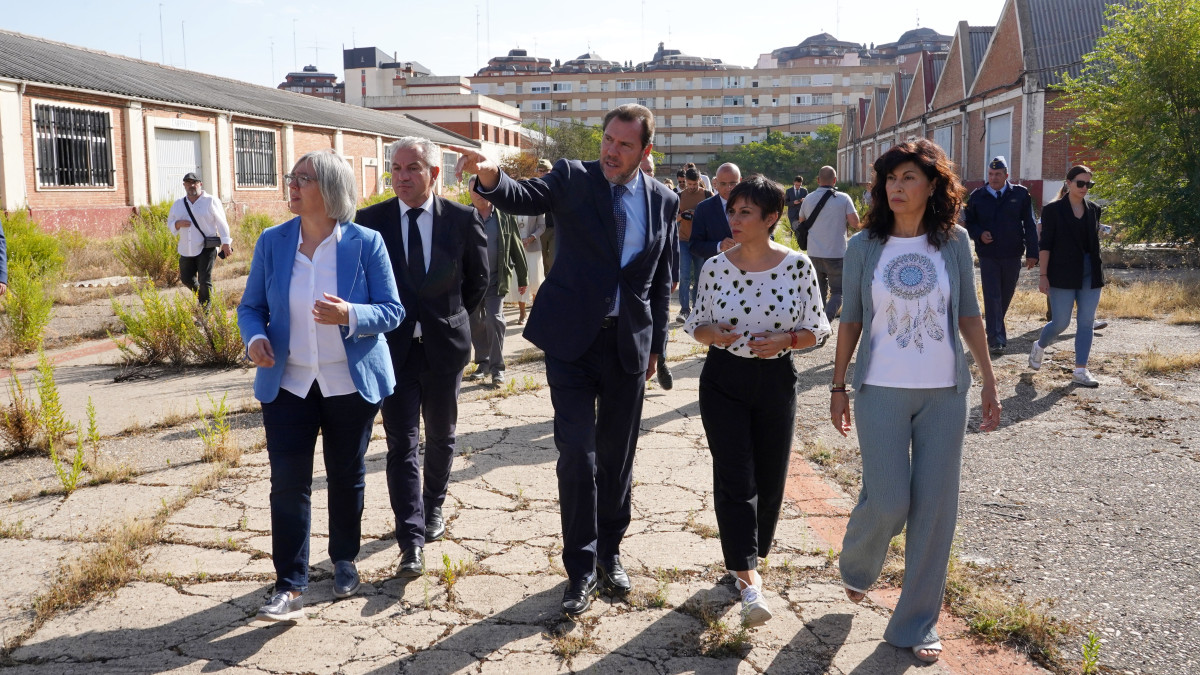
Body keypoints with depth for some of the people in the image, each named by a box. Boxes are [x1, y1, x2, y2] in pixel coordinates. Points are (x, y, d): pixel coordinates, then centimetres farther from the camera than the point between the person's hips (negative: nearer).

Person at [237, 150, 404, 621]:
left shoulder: (366, 243, -9)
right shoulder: (272, 242, -1)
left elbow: (392, 311, -8)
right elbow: (251, 306, 6)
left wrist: (349, 315, -27)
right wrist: (255, 338, -15)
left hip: (351, 383, -1)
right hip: (288, 383, 1)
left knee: (346, 476, 13)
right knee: (288, 482, -4)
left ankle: (344, 561, 34)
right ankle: (290, 587, 4)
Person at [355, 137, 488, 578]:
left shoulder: (462, 219, -4)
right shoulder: (371, 220, -4)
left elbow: (478, 279, 9)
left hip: (444, 344, 1)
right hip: (393, 347, -1)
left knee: (440, 437, 16)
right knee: (402, 444, -5)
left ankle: (433, 510, 39)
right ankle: (411, 544, -5)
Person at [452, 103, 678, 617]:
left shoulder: (663, 201, 5)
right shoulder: (573, 178, -4)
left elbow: (661, 280, 11)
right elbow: (525, 197, -22)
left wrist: (656, 345, 11)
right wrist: (491, 177, -44)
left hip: (629, 343, 3)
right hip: (572, 338, -2)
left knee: (618, 455, 12)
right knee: (577, 451, -5)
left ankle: (609, 552, 30)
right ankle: (581, 568, 9)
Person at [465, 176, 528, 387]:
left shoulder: (504, 216, 0)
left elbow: (517, 249, 6)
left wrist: (522, 278, 8)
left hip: (497, 280, -1)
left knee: (494, 319, -9)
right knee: (475, 323, 9)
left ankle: (497, 368, 1)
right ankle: (483, 362, 25)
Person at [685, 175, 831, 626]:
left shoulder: (797, 266, -6)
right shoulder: (715, 267, -3)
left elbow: (818, 330, 0)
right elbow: (696, 326, 7)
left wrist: (785, 339, -19)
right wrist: (714, 333, -15)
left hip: (776, 382, 1)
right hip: (724, 382, 0)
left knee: (769, 479, 9)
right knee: (734, 479, -7)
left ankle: (747, 557, 33)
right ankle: (749, 580, -4)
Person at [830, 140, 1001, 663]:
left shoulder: (954, 242, 0)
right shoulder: (864, 246, -2)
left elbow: (968, 315, 6)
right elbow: (850, 320, 3)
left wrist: (989, 382, 4)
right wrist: (838, 387, 4)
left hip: (944, 393, 2)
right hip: (881, 391, -1)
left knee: (935, 508, 4)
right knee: (887, 502, -6)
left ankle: (916, 624, 18)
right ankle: (856, 567, 30)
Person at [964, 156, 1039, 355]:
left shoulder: (1020, 194, 2)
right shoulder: (977, 196, 2)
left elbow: (1030, 225, 3)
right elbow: (969, 223, 9)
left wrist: (1032, 252, -3)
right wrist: (979, 234, -13)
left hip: (1012, 256, 1)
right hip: (987, 255, -1)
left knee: (1006, 296, 13)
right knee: (992, 296, -6)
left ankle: (995, 328, 35)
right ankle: (995, 339, -5)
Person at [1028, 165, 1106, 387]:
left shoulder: (1093, 209, 9)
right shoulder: (1053, 210, -5)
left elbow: (1095, 242, 16)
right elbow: (1045, 244, -6)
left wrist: (1098, 272, 13)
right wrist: (1043, 275, -11)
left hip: (1090, 275, 5)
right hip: (1063, 275, -4)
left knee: (1086, 323, 2)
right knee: (1061, 322, -2)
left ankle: (1081, 370, 6)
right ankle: (1039, 346, 28)